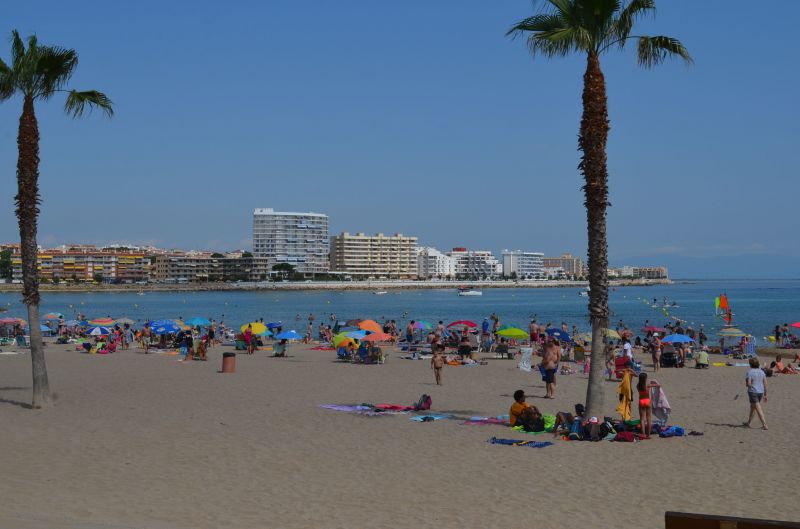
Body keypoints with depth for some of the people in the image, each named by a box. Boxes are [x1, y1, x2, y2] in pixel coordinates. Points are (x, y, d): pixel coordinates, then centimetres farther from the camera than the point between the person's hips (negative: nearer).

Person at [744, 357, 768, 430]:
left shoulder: (750, 372, -13)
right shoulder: (762, 371, 5)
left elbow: (748, 384, -19)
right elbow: (765, 384, 4)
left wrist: (746, 384, 6)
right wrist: (765, 394, 10)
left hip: (753, 392, -6)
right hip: (761, 392, 7)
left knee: (758, 409, -4)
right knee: (752, 407, 21)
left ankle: (764, 425, -10)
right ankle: (748, 423, 32)